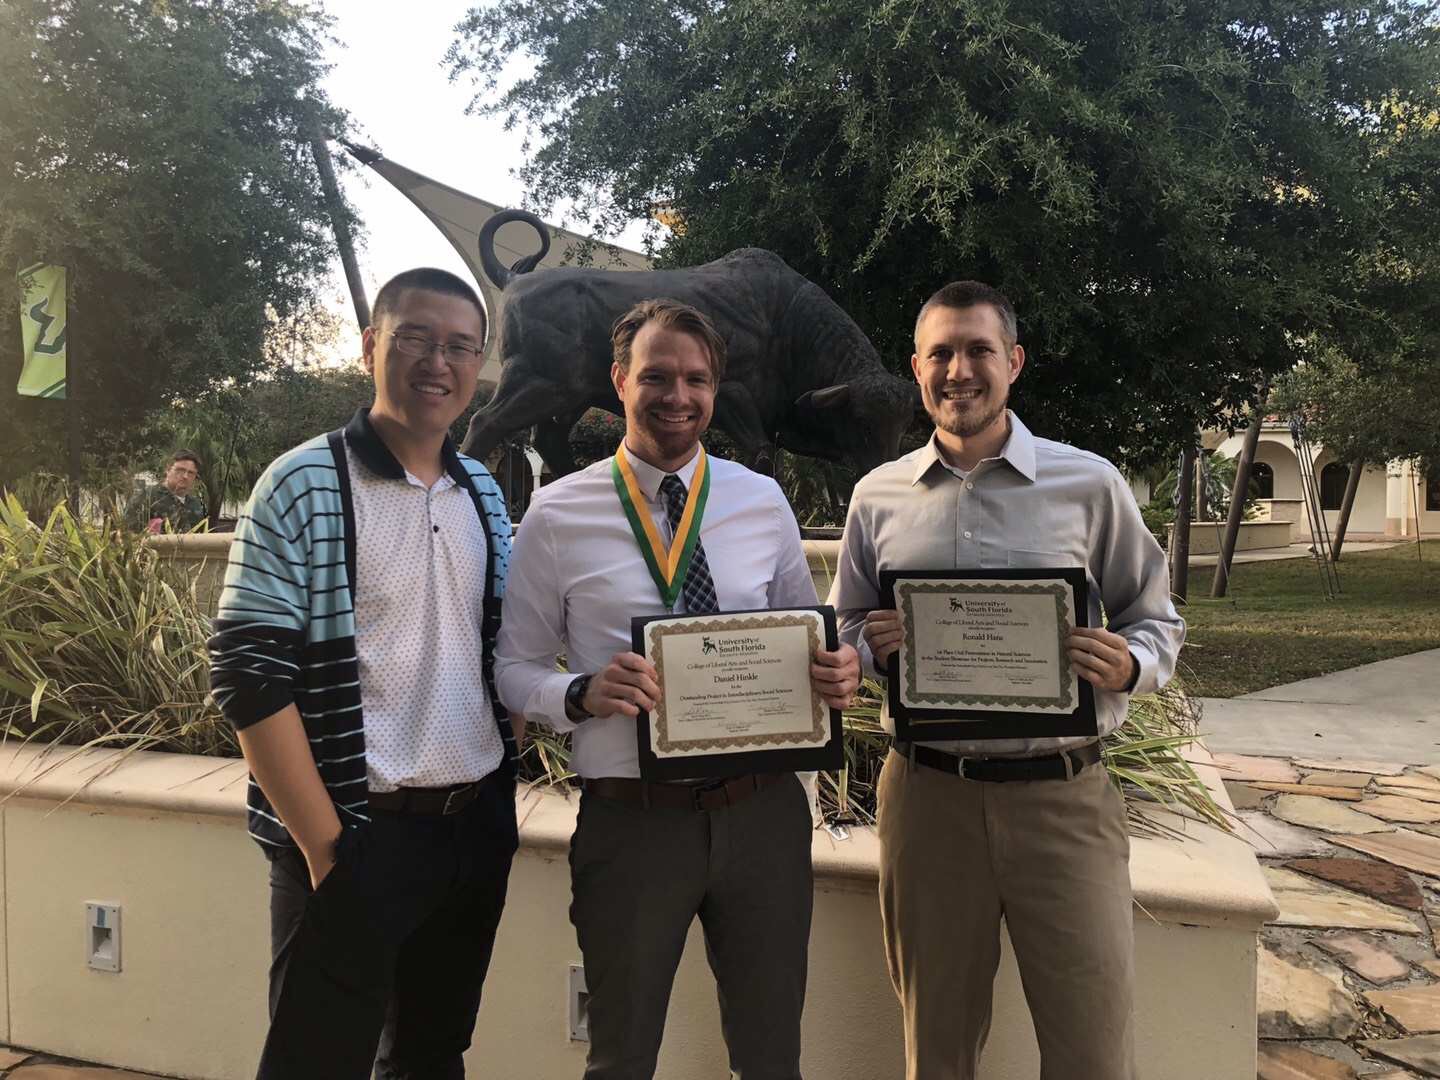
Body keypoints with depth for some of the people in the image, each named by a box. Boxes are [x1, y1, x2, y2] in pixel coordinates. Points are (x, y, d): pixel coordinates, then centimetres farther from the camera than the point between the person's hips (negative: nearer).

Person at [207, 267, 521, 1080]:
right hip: (358, 838, -6)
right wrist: (324, 846, -15)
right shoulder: (305, 487, -10)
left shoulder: (485, 494, 8)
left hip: (477, 829, 6)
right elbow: (248, 675, -14)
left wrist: (502, 799, 7)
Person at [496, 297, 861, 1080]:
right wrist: (582, 695, -21)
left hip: (763, 810, 3)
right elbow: (514, 667, 0)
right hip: (630, 819, -2)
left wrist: (841, 669, -11)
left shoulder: (763, 501, 4)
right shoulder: (557, 515, -3)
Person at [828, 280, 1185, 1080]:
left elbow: (1156, 623, 7)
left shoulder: (1089, 484, 1)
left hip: (1063, 797, -1)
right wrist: (874, 646, -9)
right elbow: (842, 630, 14)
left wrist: (1128, 665, -15)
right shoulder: (878, 497, 6)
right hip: (925, 794, 2)